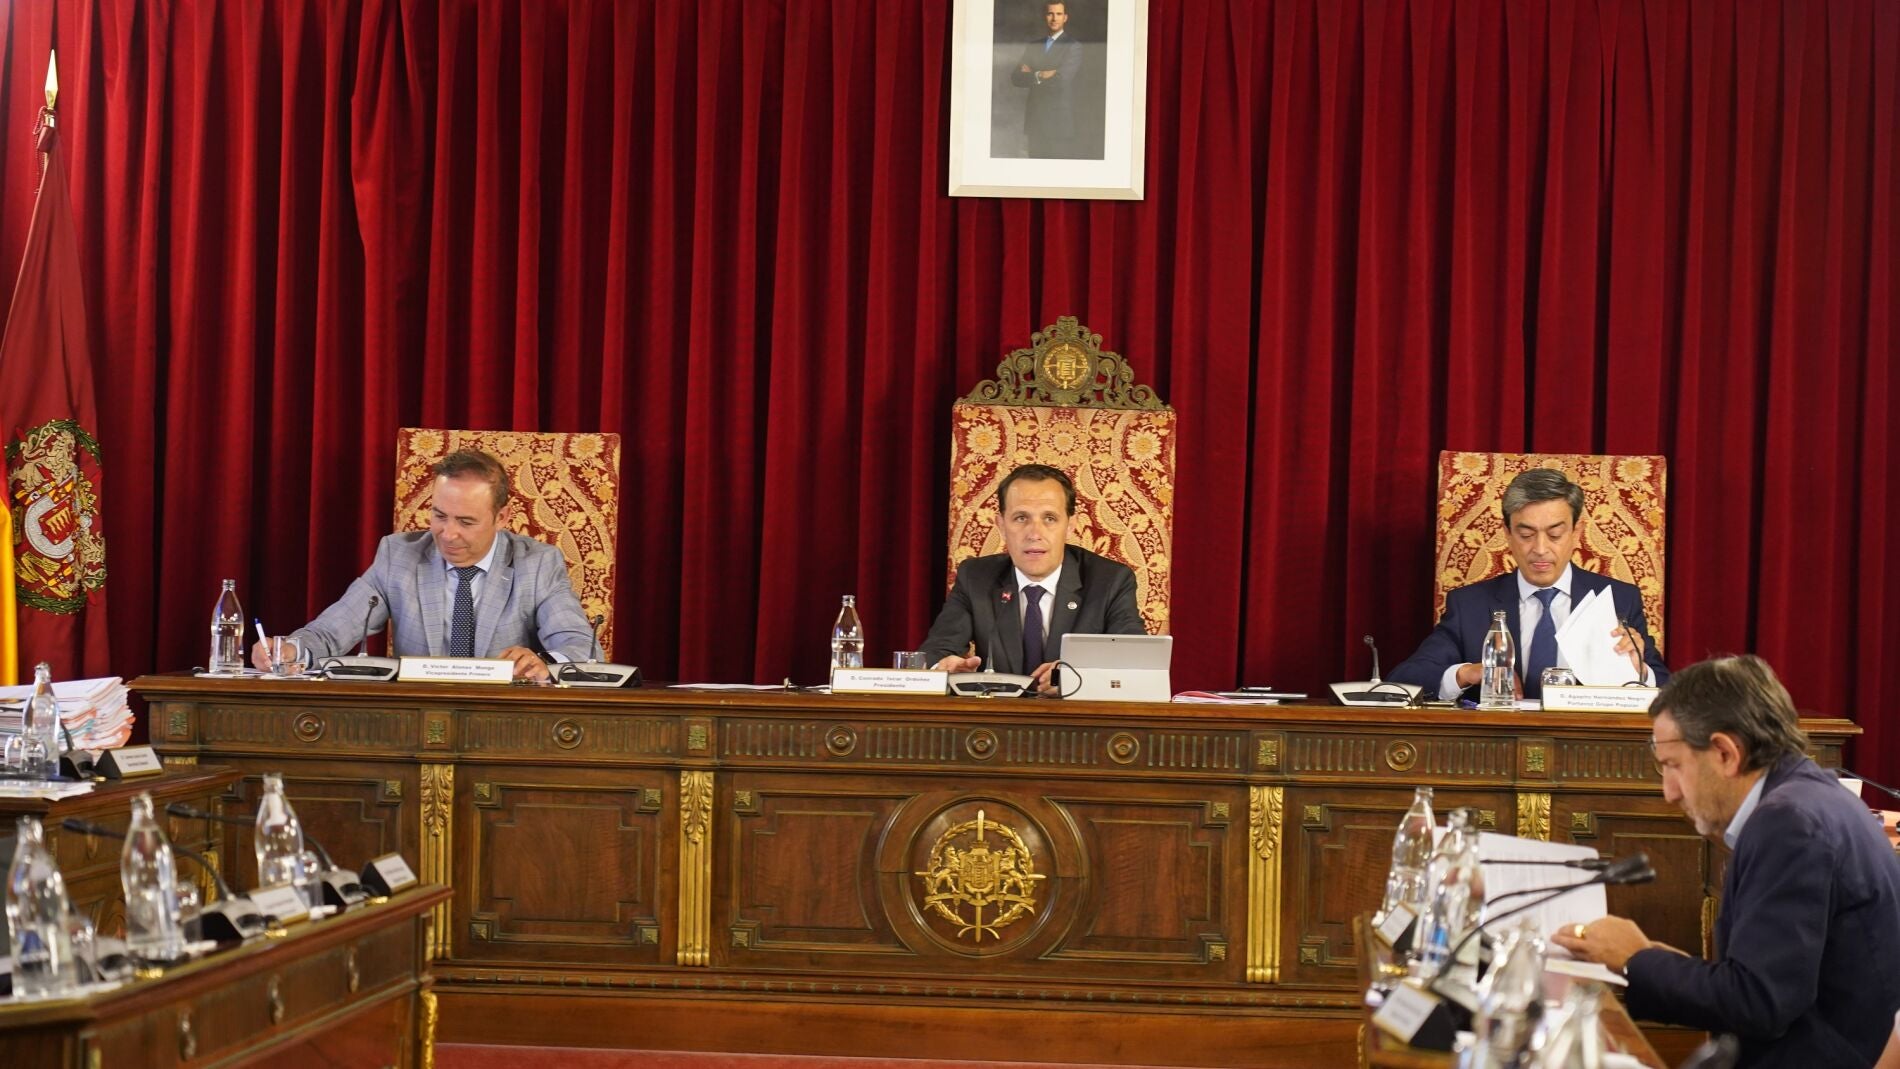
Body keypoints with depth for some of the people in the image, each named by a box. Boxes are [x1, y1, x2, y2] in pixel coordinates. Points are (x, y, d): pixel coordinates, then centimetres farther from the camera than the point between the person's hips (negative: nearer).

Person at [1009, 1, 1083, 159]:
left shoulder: (1073, 47, -2)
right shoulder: (1033, 46, 16)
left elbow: (1062, 79, -14)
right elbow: (1016, 78, 6)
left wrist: (1032, 76, -3)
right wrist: (1039, 75, -10)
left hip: (1059, 121, -5)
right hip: (1035, 121, 5)